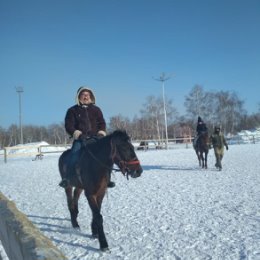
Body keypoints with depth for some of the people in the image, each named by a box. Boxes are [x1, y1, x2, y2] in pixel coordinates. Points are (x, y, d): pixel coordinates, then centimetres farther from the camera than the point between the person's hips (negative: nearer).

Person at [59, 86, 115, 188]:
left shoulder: (96, 109, 18)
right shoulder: (73, 110, 10)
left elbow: (102, 123, 15)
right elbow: (69, 125, 3)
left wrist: (101, 133, -6)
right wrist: (78, 134, -16)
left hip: (95, 138, 2)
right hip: (80, 139, -2)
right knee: (75, 153, -28)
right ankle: (67, 178, -25)